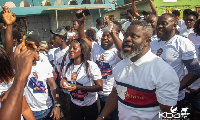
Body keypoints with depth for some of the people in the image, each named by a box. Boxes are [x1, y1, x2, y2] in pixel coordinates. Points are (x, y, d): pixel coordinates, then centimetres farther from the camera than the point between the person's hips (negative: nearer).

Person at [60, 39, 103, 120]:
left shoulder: (91, 65, -19)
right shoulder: (68, 66, 1)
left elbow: (100, 87, -21)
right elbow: (65, 79, 15)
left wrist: (79, 87, -31)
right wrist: (63, 81, -11)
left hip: (90, 105, -4)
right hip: (74, 104, 5)